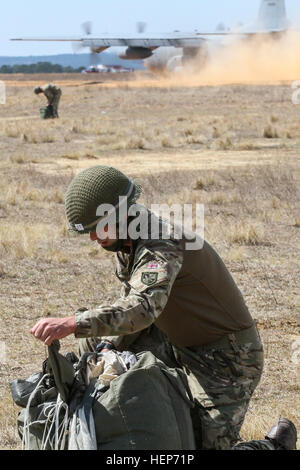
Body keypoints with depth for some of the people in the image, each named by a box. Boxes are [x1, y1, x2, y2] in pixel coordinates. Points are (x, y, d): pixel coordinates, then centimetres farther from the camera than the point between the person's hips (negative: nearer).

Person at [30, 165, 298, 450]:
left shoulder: (163, 244, -30)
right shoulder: (125, 244, 0)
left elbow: (143, 308, -47)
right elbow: (129, 306, 9)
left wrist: (71, 324, -57)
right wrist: (107, 349, -11)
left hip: (225, 357, -9)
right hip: (179, 344, 9)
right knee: (92, 343, 8)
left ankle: (277, 445, 12)